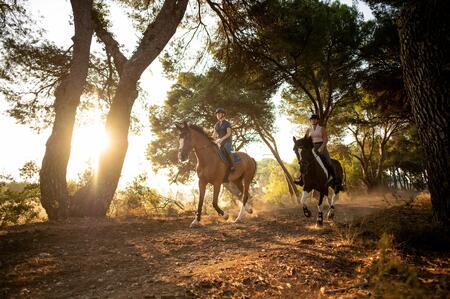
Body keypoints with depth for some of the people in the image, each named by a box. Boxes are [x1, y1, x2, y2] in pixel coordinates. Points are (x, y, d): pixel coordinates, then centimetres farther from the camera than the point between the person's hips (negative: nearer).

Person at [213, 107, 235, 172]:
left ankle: (232, 166, -31)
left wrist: (222, 139, -23)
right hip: (219, 142, 6)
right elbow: (214, 134, 15)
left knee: (225, 150, -35)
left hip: (227, 141, -6)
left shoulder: (227, 123, -1)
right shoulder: (216, 124, 16)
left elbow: (229, 133, -10)